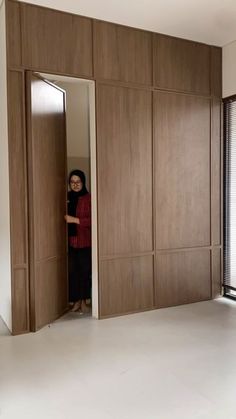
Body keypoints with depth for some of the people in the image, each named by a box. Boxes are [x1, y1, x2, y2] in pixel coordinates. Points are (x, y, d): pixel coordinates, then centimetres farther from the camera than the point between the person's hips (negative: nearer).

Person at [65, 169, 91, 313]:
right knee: (72, 271, 3)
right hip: (70, 240, 3)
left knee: (85, 271, 3)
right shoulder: (67, 197, 8)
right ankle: (75, 301, 17)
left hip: (85, 241, -3)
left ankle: (83, 301, 17)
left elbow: (92, 220, -10)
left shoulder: (88, 198, -4)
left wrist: (74, 220, -18)